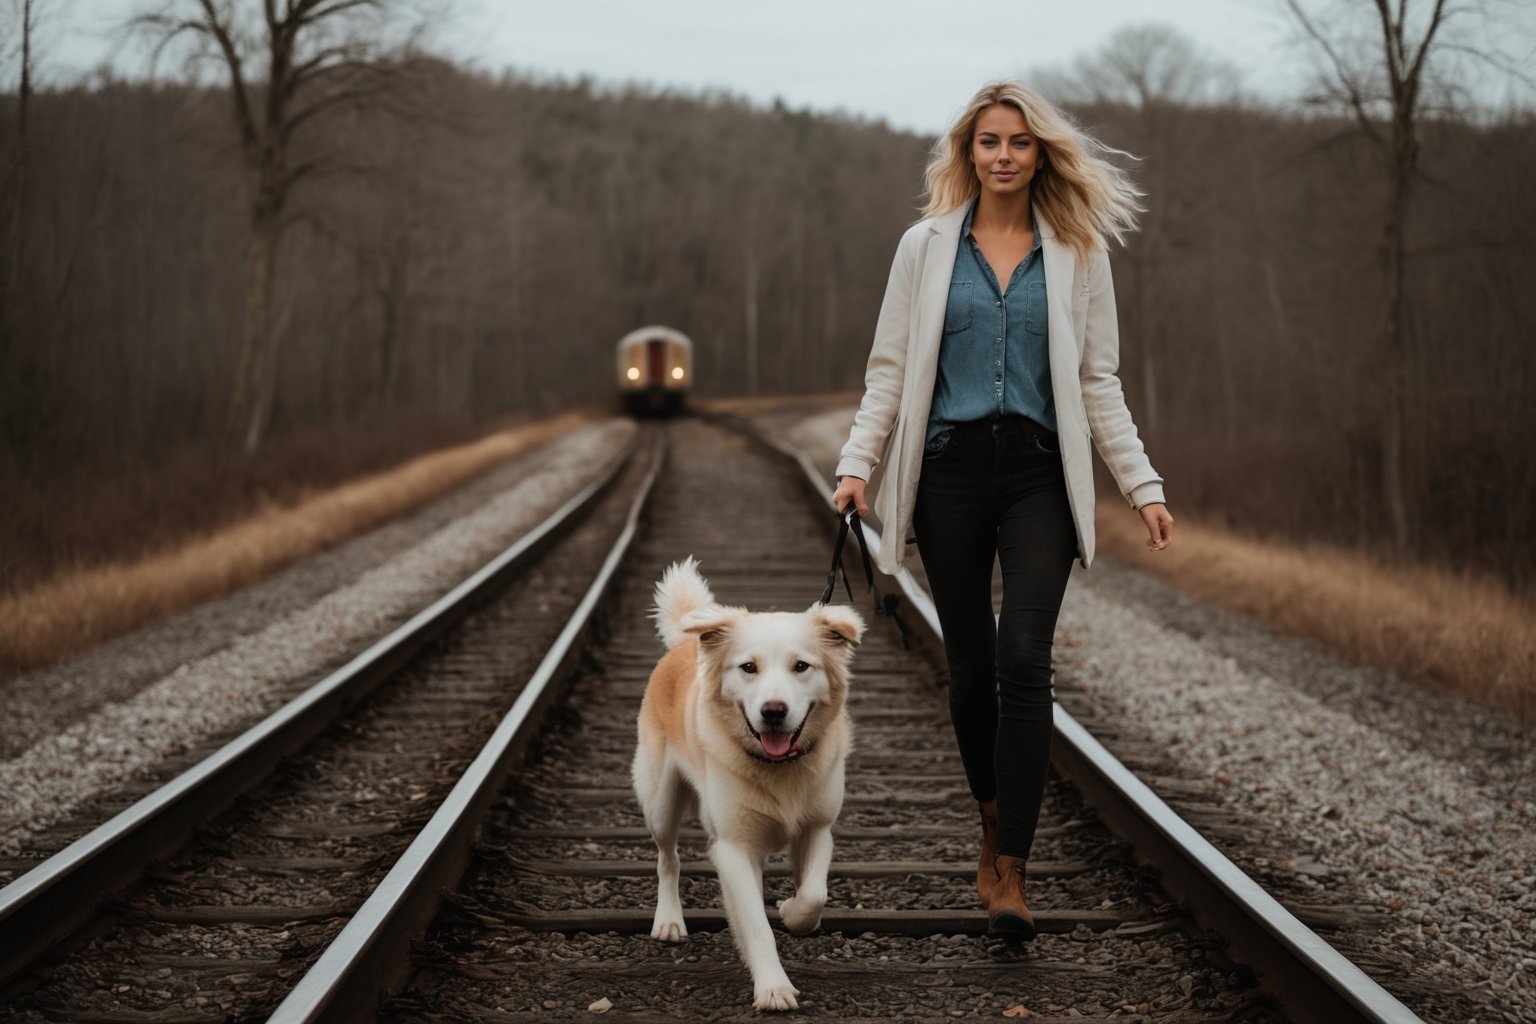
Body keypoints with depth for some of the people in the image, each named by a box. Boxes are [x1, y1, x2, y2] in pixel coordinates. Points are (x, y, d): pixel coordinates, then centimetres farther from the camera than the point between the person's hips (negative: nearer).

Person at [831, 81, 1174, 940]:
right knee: (970, 665, 6)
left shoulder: (1078, 253, 7)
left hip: (1039, 473, -1)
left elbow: (1099, 384, 10)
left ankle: (1010, 871, -14)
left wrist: (1144, 486, 4)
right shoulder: (927, 247, 7)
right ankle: (996, 823, 28)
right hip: (950, 468, 1)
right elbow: (890, 369, 7)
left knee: (1024, 659, -15)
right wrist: (858, 463, -4)